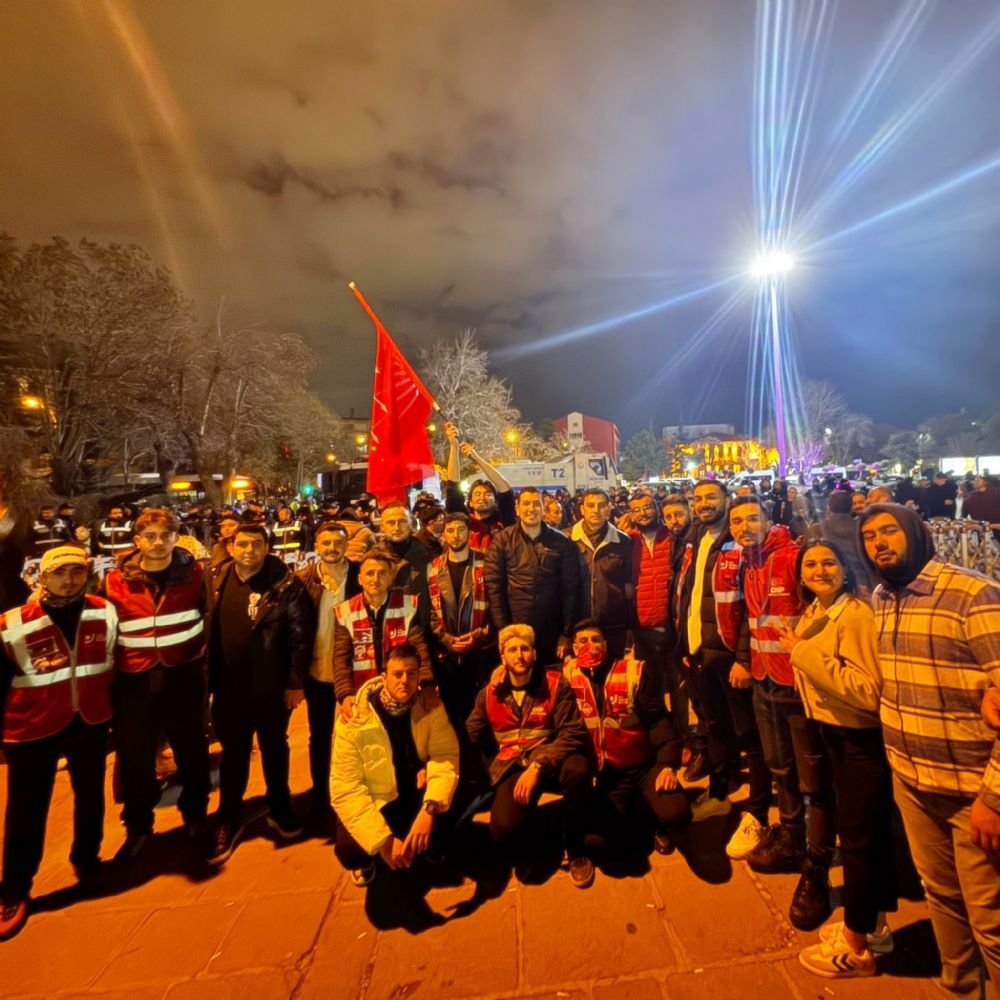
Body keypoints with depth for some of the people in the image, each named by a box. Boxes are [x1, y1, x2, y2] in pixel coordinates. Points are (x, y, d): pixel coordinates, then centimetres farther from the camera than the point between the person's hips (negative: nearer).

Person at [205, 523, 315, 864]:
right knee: (233, 753, 17)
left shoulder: (286, 583, -14)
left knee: (274, 749, 17)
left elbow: (301, 633, -13)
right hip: (229, 686, 3)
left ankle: (279, 809, 38)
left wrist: (296, 681, -14)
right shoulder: (218, 582, 0)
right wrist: (209, 679, 5)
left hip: (273, 686, -3)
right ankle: (229, 820, 36)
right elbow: (208, 630, 6)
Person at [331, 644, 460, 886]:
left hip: (416, 792, 2)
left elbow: (446, 756, -23)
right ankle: (366, 861, 12)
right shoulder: (354, 722, -23)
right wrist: (383, 839, -30)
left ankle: (430, 843, 10)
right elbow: (345, 790, -23)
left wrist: (429, 809, -41)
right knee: (348, 849, -29)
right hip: (377, 801, -2)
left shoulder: (431, 707, -16)